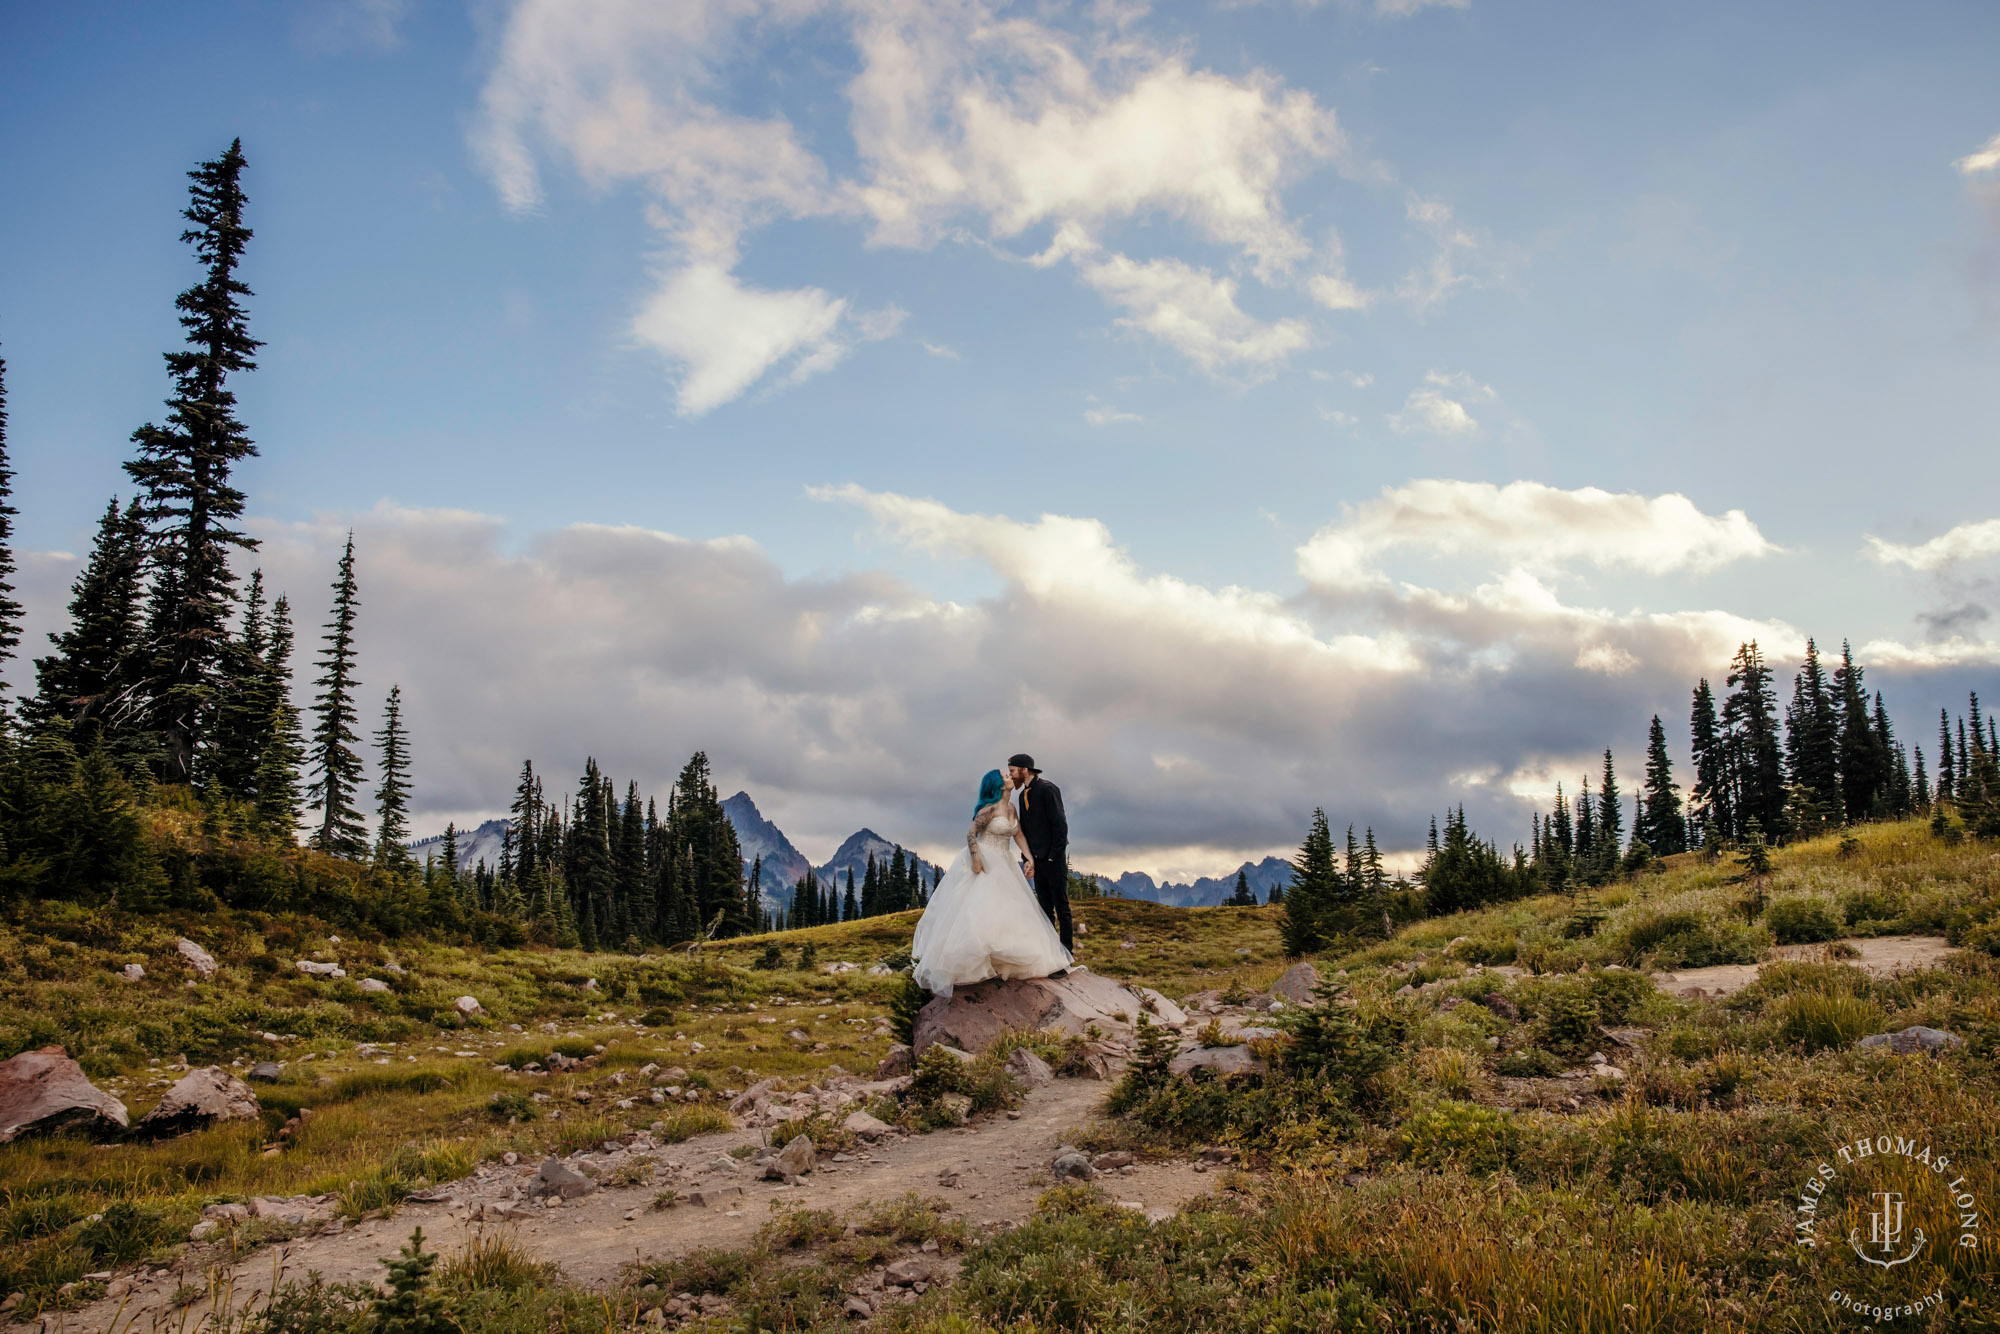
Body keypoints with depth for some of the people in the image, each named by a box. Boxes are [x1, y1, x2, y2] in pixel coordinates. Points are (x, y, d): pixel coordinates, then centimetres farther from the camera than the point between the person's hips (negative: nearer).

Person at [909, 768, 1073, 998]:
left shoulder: (1011, 808, 9)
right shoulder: (990, 808, -14)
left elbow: (1018, 835, 11)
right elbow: (971, 833, -16)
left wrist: (1030, 859, 1)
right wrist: (976, 860, -24)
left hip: (1004, 865, 9)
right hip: (984, 864, -9)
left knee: (1007, 912, 7)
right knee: (978, 910, -10)